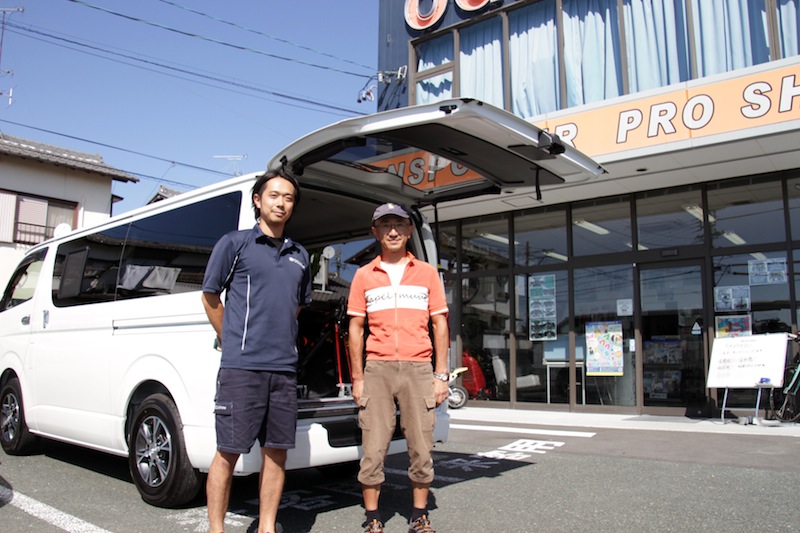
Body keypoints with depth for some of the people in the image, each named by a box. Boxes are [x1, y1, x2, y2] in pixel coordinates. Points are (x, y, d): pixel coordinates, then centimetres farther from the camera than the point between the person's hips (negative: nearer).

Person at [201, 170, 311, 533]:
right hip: (241, 366, -5)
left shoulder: (299, 256, 16)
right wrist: (232, 341, 9)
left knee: (276, 451, 8)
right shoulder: (235, 243, 2)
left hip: (285, 368, 5)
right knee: (228, 452, 0)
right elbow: (210, 296, 6)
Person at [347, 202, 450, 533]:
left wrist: (441, 375, 2)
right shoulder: (364, 275, 10)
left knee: (421, 449, 4)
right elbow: (355, 328, 9)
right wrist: (357, 378, 3)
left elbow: (440, 325, 8)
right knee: (373, 450, 2)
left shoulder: (426, 273, 10)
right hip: (377, 369, 0)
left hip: (418, 369, 0)